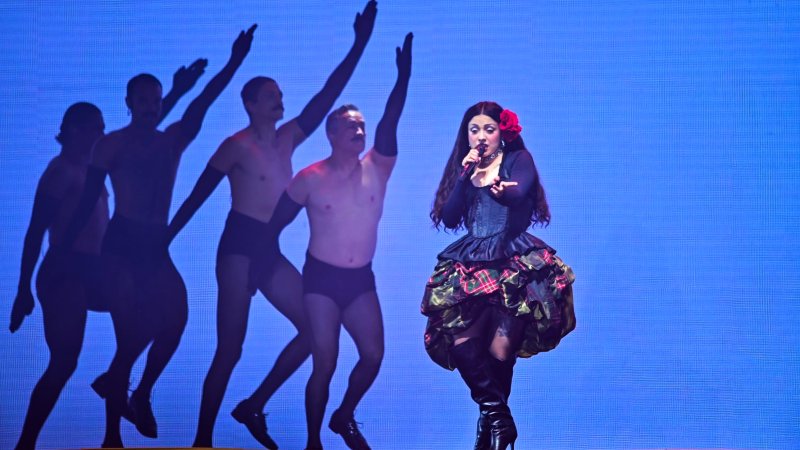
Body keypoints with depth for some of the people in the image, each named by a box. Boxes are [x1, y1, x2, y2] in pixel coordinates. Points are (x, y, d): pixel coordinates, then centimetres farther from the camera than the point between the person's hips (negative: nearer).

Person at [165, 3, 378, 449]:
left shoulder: (287, 138, 11)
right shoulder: (237, 145, -6)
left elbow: (326, 97, 8)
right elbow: (198, 195, -5)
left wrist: (360, 44, 5)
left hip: (270, 250, 7)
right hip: (240, 248, -7)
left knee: (315, 328, 3)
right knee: (231, 350, -7)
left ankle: (254, 407, 13)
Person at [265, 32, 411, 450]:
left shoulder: (377, 169, -2)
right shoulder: (310, 178, -7)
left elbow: (390, 122, -16)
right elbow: (277, 222, 0)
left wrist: (404, 76, -28)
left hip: (361, 279, 4)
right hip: (321, 278, -4)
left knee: (373, 356, 1)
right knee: (325, 363, -4)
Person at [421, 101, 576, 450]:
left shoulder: (518, 159, 4)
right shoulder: (463, 168, 17)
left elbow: (517, 194, -20)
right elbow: (449, 219, 5)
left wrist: (496, 186, -44)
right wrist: (465, 175, -3)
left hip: (515, 262, -4)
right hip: (472, 264, 4)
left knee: (499, 350, -16)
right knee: (461, 344, -16)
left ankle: (492, 420, 2)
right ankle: (499, 420, -7)